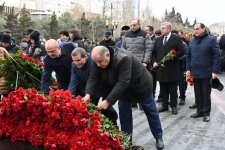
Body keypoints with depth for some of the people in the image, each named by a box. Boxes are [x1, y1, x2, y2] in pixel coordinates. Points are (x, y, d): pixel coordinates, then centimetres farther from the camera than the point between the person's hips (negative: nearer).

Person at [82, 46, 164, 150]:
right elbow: (93, 78, -19)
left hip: (140, 85, -6)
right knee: (124, 113, 6)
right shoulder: (99, 60, -20)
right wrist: (88, 94, -37)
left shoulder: (123, 59, -42)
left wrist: (107, 101, -48)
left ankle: (159, 137, 28)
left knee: (150, 112, 10)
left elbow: (123, 83, -45)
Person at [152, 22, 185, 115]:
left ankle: (173, 106, 13)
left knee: (173, 89, 3)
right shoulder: (158, 40, 14)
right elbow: (154, 53, 18)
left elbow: (181, 51, -7)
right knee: (163, 89, 10)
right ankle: (164, 105, 19)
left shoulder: (176, 39, -1)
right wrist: (154, 61, 3)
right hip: (160, 68, 5)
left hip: (172, 68, -5)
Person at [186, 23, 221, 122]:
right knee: (198, 94, 11)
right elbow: (188, 56, 13)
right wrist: (188, 69, 6)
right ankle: (199, 111, 22)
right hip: (195, 73, 5)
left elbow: (217, 56, -10)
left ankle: (206, 113, 14)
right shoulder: (192, 41, 9)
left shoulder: (211, 39, -7)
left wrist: (215, 71, -14)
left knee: (206, 94, 4)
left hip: (206, 73, -5)